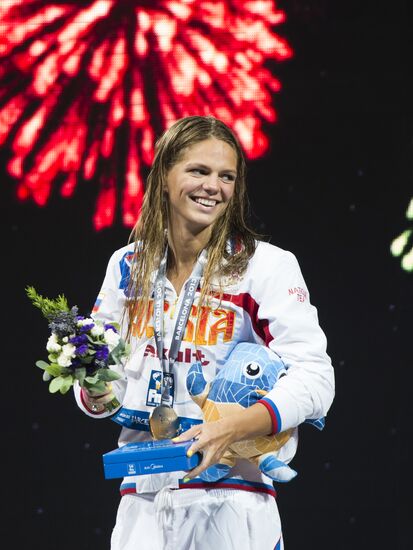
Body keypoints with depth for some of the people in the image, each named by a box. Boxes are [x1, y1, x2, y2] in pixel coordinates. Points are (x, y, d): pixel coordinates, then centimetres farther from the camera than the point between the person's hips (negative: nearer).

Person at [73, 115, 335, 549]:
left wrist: (231, 428, -28)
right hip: (142, 501, 4)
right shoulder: (129, 266, 7)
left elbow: (313, 378, -14)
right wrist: (99, 396, -10)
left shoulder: (267, 265, -6)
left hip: (231, 501, -4)